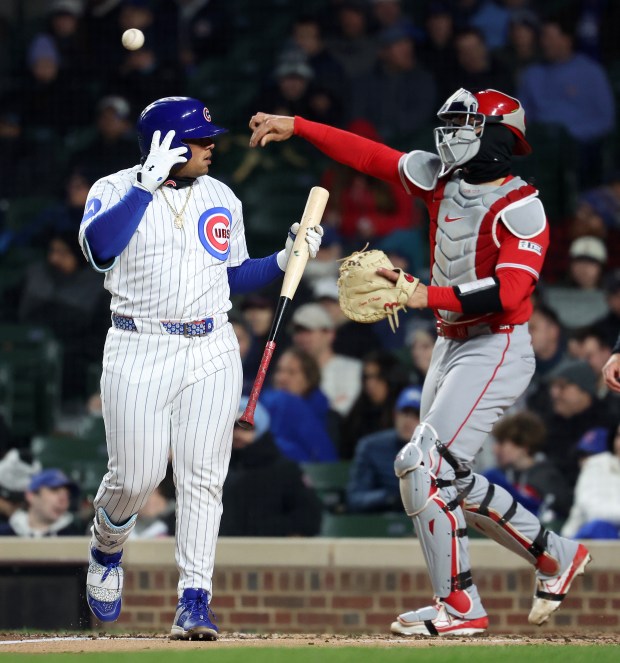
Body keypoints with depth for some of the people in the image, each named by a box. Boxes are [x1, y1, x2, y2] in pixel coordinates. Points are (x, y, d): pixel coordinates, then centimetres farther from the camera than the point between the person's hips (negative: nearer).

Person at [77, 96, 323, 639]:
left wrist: (286, 259, 4)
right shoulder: (116, 191, -3)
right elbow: (97, 246, -24)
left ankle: (195, 600, -5)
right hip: (139, 351, -3)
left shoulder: (222, 200, 11)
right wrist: (148, 183, -26)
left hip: (211, 354, 3)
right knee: (135, 477, -2)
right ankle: (106, 552, 30)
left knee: (202, 478, -5)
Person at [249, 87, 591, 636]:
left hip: (496, 350, -9)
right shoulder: (441, 179, 5)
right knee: (450, 478, 14)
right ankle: (554, 555, 28)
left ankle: (460, 605, -8)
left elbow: (508, 292, -27)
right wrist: (295, 127, 7)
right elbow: (370, 156, 10)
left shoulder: (521, 208, -16)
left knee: (424, 464, -16)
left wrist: (427, 296, -30)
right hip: (451, 345, 9)